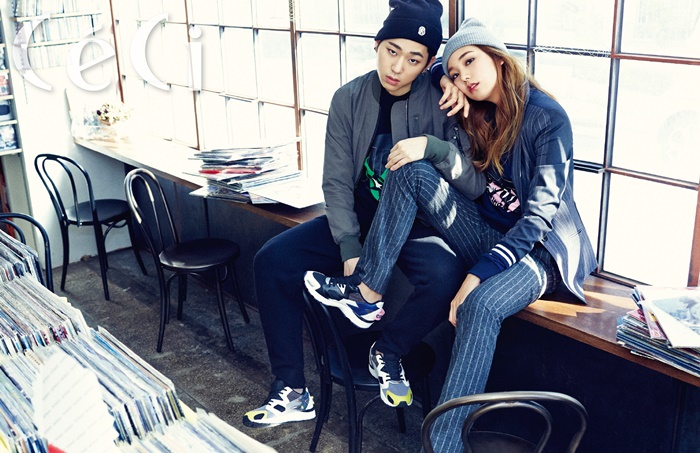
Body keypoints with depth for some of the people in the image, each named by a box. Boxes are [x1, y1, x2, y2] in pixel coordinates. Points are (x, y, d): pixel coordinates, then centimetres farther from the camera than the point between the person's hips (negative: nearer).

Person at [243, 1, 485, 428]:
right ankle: (293, 392, -2)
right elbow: (338, 181, -5)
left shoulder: (442, 101, -12)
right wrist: (349, 248, -18)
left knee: (445, 277, -35)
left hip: (419, 225, -3)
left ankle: (388, 351, -2)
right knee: (272, 260, -13)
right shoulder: (350, 99, -4)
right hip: (360, 217, 3)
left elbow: (477, 185, -16)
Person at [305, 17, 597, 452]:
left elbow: (539, 215, -22)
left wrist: (477, 276, -29)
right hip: (491, 234, 7)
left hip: (540, 248, -6)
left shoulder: (549, 118, -15)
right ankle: (368, 290, -13)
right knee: (412, 172, -13)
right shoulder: (480, 117, 6)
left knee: (481, 304, -39)